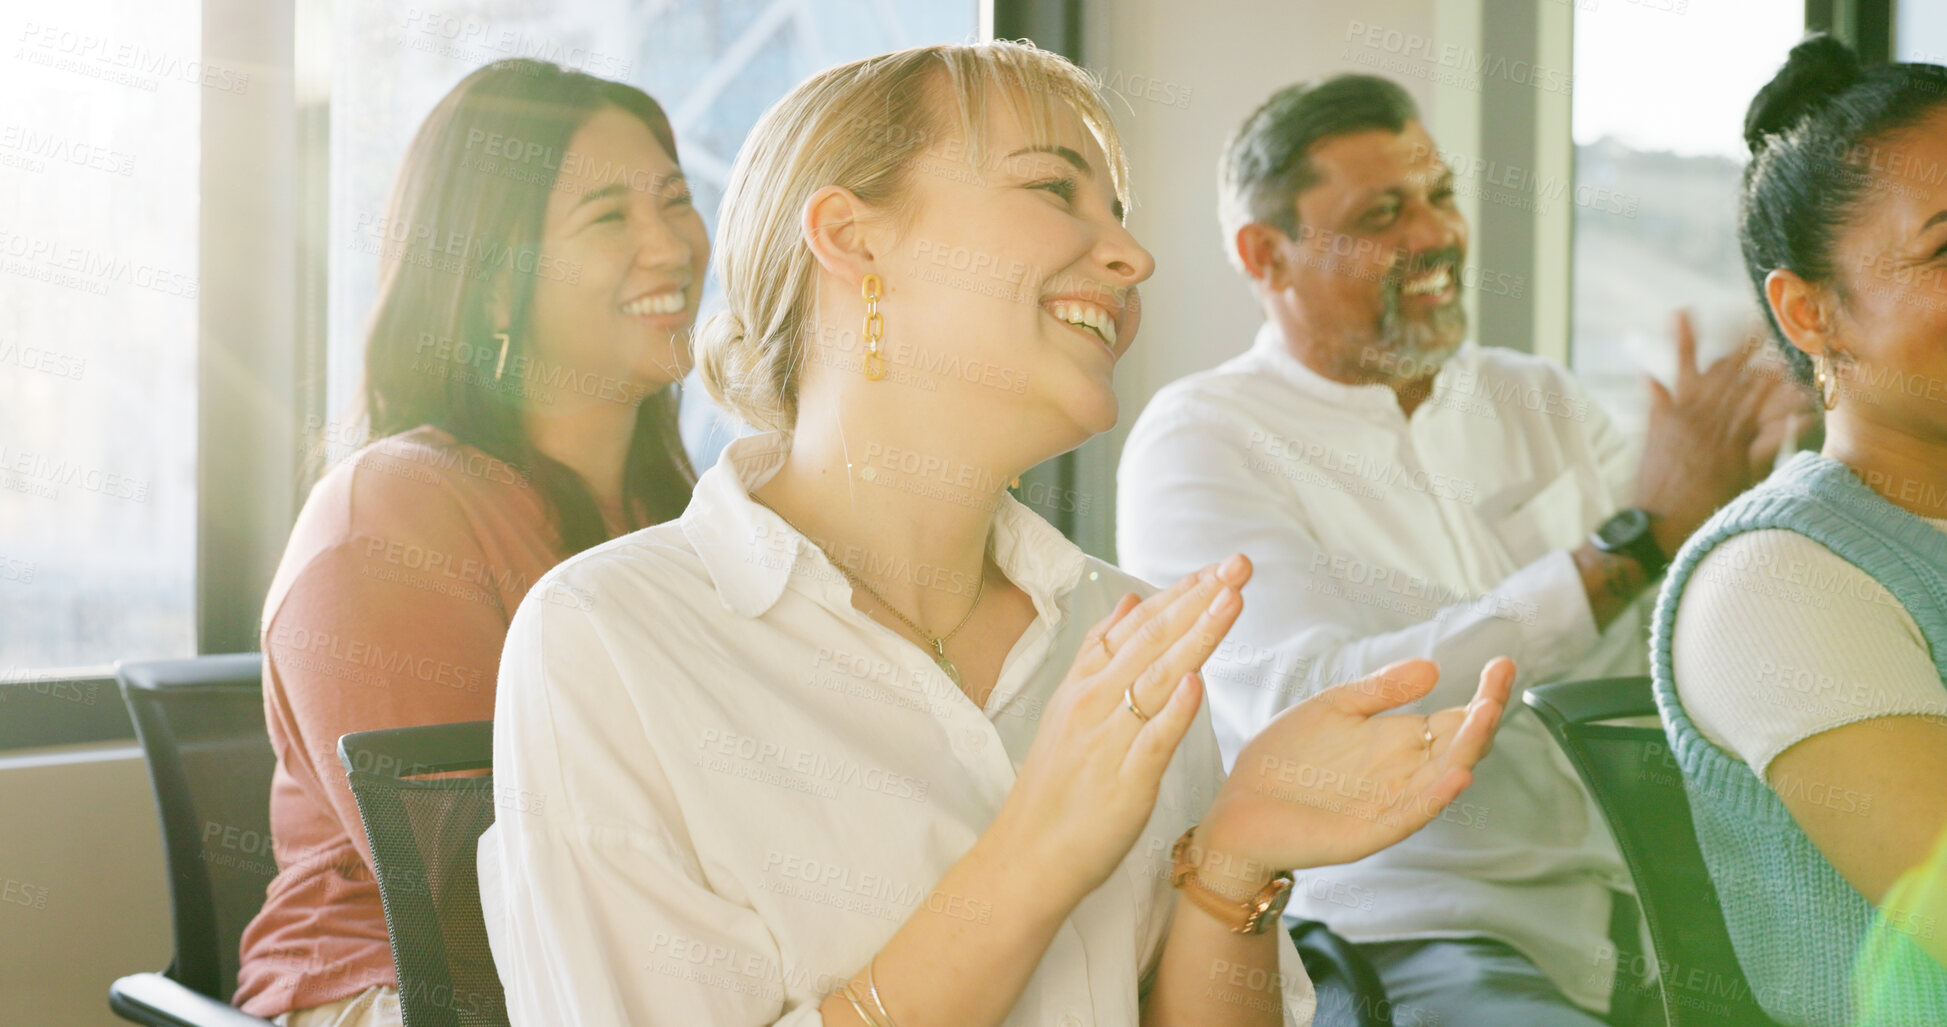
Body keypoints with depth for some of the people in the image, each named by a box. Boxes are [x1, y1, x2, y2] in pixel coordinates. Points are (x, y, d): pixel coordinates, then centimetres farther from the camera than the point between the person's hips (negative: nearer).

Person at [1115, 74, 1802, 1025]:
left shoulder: (1540, 402, 15)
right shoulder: (1196, 444, -4)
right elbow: (1315, 717, -20)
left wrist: (1720, 504, -9)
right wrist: (1632, 541, -19)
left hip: (1640, 903, 6)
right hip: (1401, 937, -5)